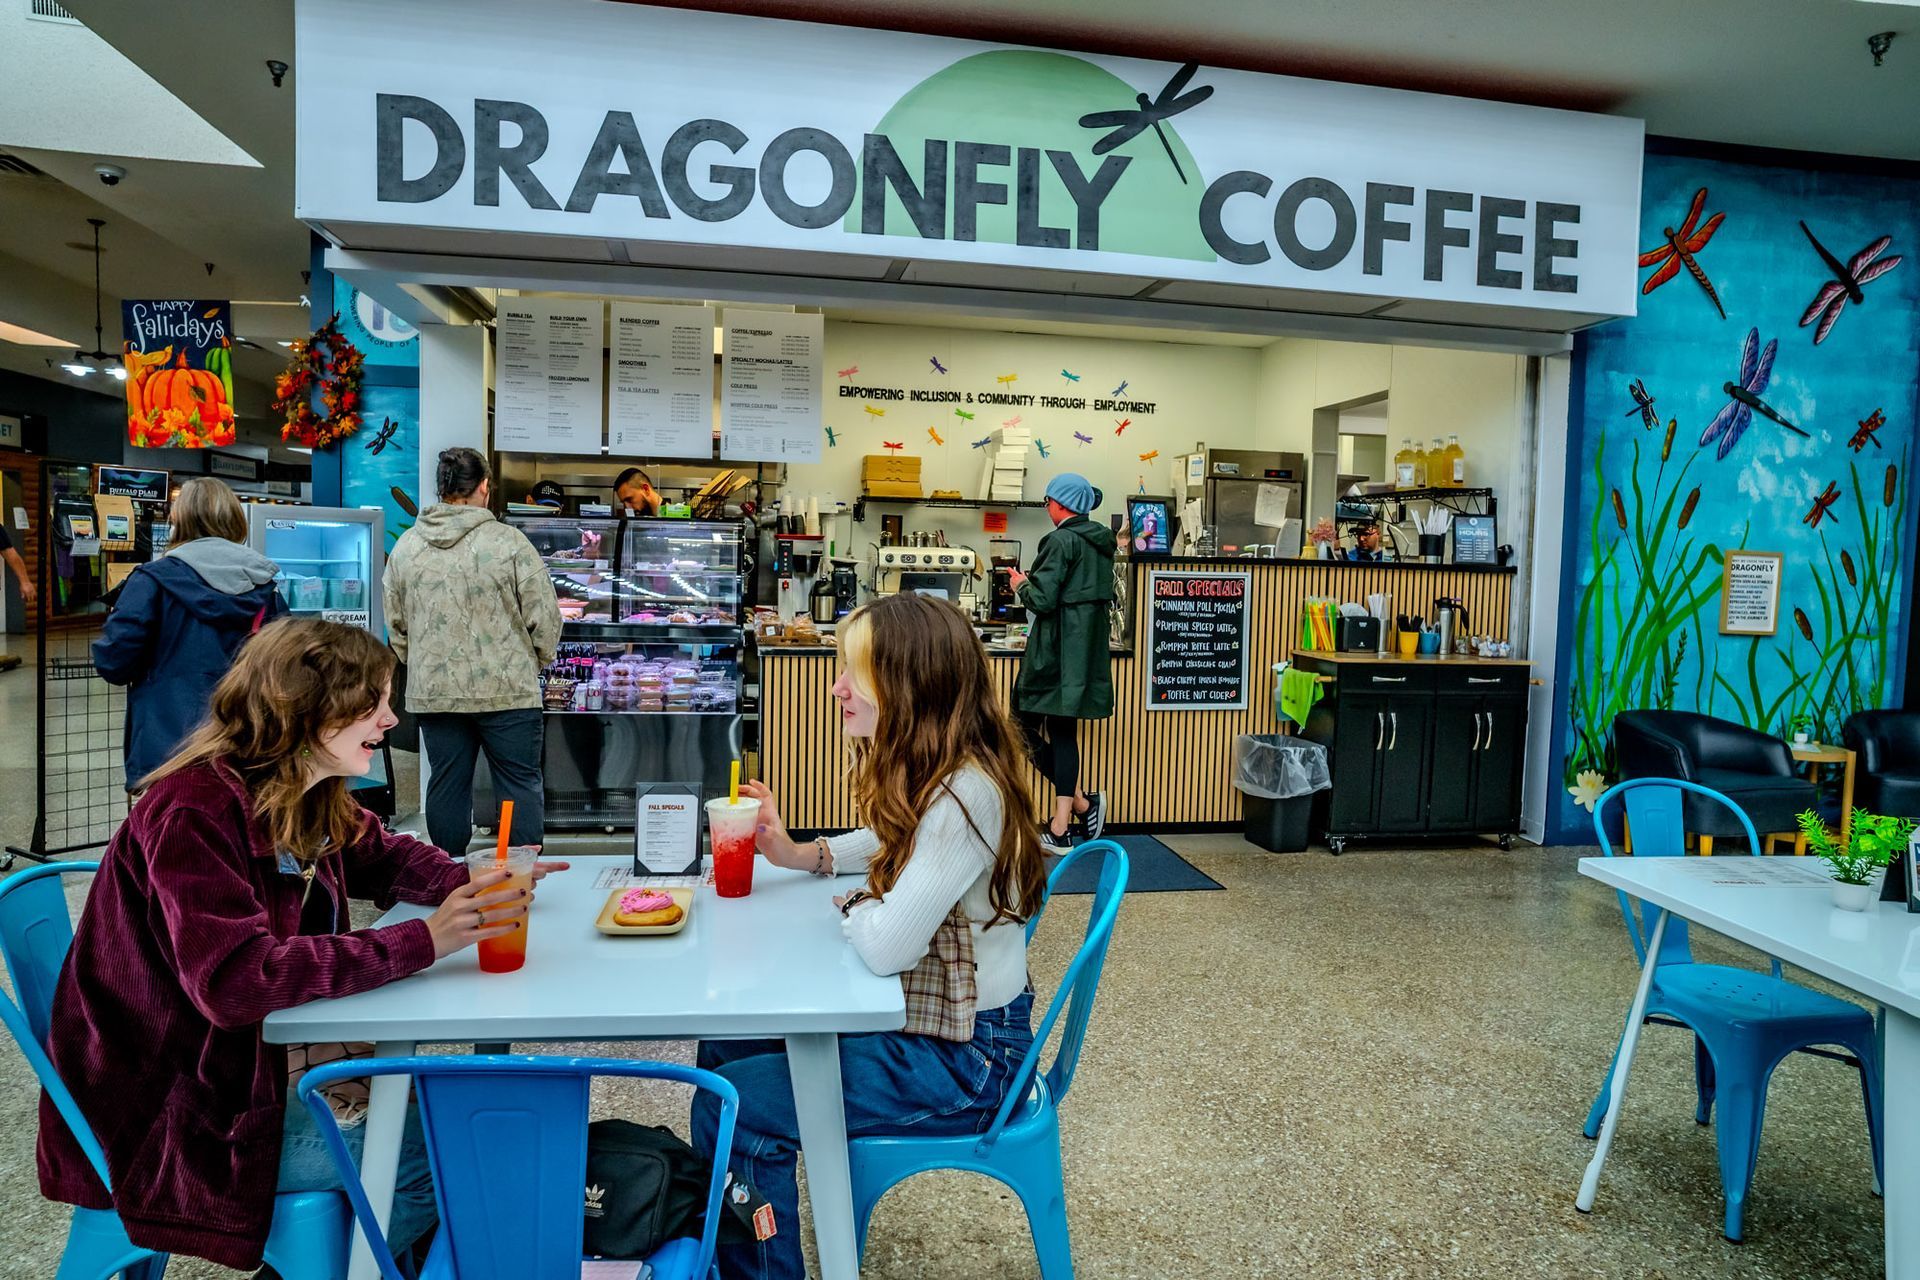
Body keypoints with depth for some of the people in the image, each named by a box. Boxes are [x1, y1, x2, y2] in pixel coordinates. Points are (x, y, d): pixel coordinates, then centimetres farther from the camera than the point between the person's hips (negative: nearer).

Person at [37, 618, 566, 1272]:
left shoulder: (313, 802, 0)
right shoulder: (194, 813, -26)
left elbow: (382, 856, 14)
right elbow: (233, 980, -35)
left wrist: (473, 885, -8)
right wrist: (423, 940, -37)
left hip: (253, 1065, 8)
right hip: (170, 1121, -8)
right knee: (444, 1148, -12)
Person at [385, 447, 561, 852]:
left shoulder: (405, 546, 5)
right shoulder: (508, 541, -9)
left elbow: (396, 625, 12)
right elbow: (544, 618, -8)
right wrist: (531, 666, 9)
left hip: (434, 693, 4)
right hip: (507, 691, -4)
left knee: (447, 786, 12)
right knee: (521, 785, 5)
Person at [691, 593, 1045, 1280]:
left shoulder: (965, 793, -29)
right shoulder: (926, 773, 1)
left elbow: (886, 946, -32)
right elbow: (894, 843, 21)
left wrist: (849, 908, -9)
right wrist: (800, 854, 6)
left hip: (964, 1056, -10)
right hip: (923, 1015, 10)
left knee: (730, 1107, -10)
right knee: (724, 1046, 14)